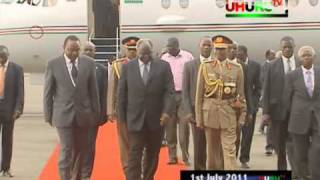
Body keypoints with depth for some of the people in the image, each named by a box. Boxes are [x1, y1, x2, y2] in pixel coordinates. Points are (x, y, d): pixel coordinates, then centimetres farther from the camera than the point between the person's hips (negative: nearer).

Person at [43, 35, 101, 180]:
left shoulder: (89, 63, 1)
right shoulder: (53, 64, -3)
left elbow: (93, 90, 5)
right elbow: (48, 92, 2)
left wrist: (96, 113, 5)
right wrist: (48, 115, 2)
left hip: (83, 114, 2)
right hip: (63, 114, -2)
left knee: (80, 151, 12)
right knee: (66, 151, -5)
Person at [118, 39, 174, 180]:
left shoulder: (163, 66, 2)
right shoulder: (127, 67, 3)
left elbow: (169, 91, -2)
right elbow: (122, 93, 5)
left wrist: (167, 111, -15)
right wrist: (122, 116, 2)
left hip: (156, 118, 1)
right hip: (136, 118, -1)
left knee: (153, 154, 13)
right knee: (134, 155, -5)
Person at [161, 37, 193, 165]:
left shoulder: (188, 56, 1)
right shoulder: (164, 58, 7)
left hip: (184, 95, -2)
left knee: (184, 127, -3)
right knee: (170, 127, 4)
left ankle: (186, 156, 4)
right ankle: (172, 156, 11)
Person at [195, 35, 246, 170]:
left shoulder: (236, 69, 2)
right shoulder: (205, 67, 3)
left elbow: (241, 94, 6)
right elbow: (199, 94, 3)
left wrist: (242, 117, 3)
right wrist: (199, 118, 0)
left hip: (229, 114, -1)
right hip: (210, 113, 1)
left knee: (230, 150, -5)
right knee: (212, 150, 11)